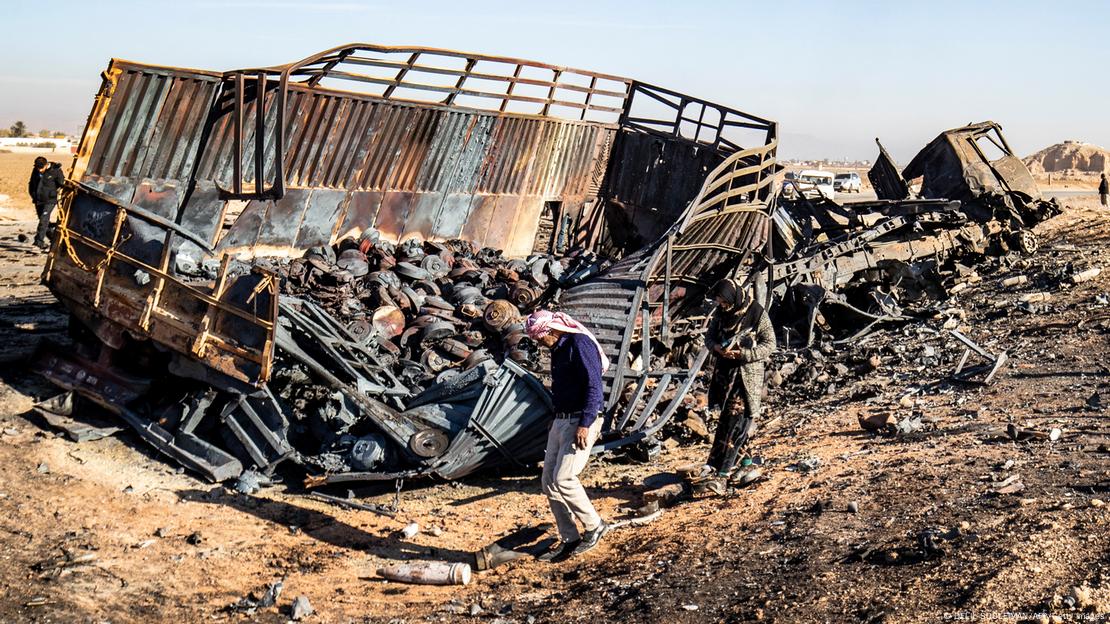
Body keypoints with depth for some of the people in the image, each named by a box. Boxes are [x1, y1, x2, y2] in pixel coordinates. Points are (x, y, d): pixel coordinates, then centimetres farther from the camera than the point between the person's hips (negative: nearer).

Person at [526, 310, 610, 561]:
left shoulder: (579, 344, -14)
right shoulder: (558, 349, 16)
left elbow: (593, 386, -20)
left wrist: (585, 425, -24)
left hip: (581, 421, -10)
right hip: (561, 421, 10)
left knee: (563, 478, -17)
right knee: (548, 481, 6)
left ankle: (594, 526, 1)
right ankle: (569, 538, 14)